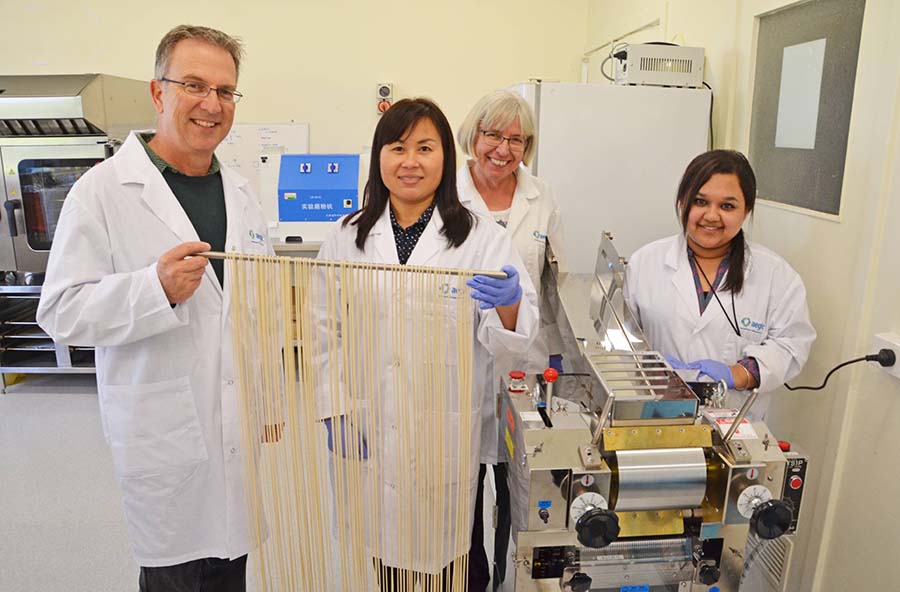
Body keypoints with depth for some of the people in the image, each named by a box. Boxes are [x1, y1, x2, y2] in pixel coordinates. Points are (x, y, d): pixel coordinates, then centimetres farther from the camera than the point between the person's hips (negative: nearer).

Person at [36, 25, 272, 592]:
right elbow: (63, 311, -12)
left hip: (242, 428, 5)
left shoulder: (243, 194, 8)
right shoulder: (103, 190, -9)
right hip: (165, 435, -4)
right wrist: (156, 288, -28)